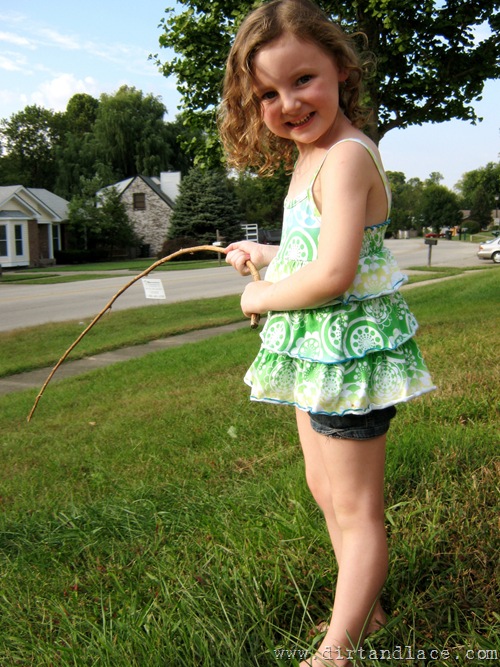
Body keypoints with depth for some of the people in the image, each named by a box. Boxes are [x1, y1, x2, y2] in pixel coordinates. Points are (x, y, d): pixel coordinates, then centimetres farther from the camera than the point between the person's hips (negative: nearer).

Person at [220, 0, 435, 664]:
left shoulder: (345, 157, -21)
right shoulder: (311, 156, 11)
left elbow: (333, 274, -29)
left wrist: (261, 296, -15)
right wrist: (267, 254, 20)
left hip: (347, 347, -11)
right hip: (318, 351, 11)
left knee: (355, 508, 4)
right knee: (327, 491, 22)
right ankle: (362, 610, 41)